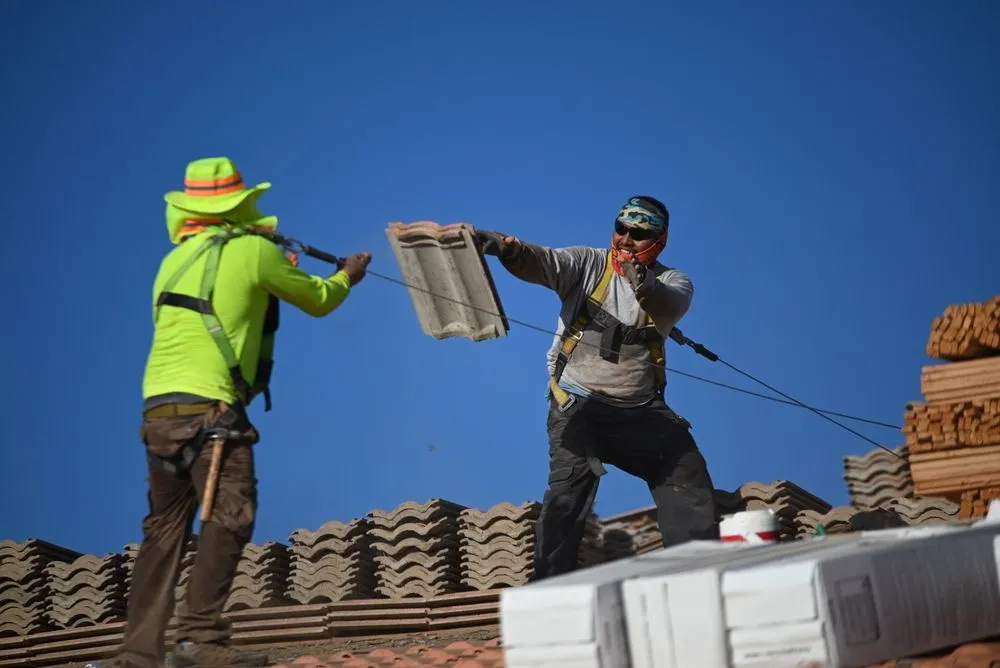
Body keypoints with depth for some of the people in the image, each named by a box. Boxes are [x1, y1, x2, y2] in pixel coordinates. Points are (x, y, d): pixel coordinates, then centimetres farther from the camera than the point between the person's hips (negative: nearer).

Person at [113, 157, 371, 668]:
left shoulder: (174, 261, 17)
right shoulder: (254, 251, 0)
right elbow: (317, 302, 13)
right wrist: (346, 277, 34)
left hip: (158, 407, 7)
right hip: (207, 406, -7)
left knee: (165, 529, 11)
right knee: (229, 516, -7)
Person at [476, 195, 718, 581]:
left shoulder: (673, 283, 0)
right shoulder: (588, 264, -2)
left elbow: (668, 307, -25)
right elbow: (539, 263, -21)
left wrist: (645, 287, -49)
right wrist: (507, 248, -44)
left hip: (640, 410, 3)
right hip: (578, 405, -3)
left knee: (689, 477, 0)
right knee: (570, 486, -19)